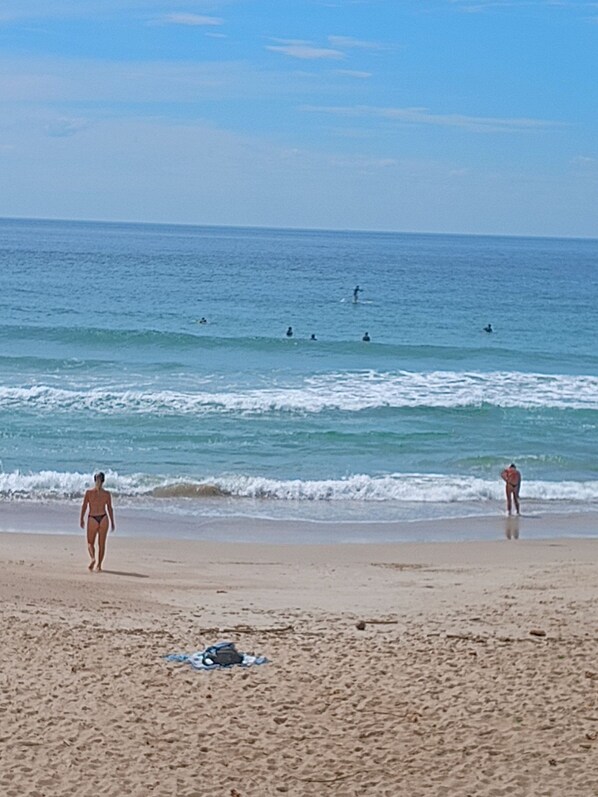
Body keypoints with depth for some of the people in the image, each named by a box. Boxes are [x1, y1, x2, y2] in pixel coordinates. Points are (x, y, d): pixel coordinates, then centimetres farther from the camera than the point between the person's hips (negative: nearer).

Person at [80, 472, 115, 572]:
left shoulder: (88, 492, -5)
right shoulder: (107, 493, -3)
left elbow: (84, 506, -4)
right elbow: (109, 508, -1)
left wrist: (82, 520, 6)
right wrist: (112, 522, 7)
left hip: (92, 519, -1)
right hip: (103, 518, 1)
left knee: (90, 543, 12)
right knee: (102, 544, 11)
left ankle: (93, 558, -15)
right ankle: (99, 565, 12)